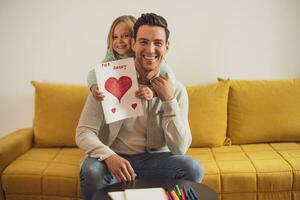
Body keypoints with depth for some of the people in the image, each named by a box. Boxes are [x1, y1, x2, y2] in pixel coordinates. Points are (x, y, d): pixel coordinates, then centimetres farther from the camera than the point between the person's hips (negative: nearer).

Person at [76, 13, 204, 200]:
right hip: (113, 158, -1)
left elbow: (180, 149, -10)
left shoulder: (176, 90, -5)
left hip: (154, 159, 2)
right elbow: (84, 132, -12)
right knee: (91, 171, -33)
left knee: (193, 168, -24)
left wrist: (169, 100, -18)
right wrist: (109, 157, -32)